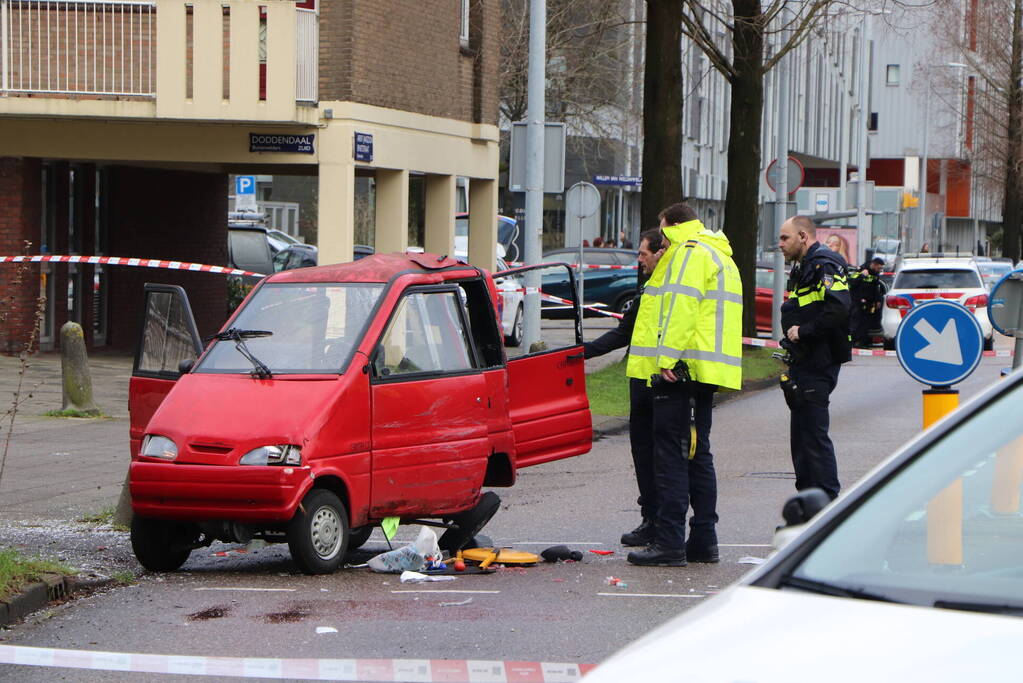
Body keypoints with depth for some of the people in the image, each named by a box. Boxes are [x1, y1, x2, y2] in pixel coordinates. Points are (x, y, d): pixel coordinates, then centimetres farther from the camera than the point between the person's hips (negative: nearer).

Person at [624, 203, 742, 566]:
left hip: (678, 371, -10)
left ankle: (669, 543, -12)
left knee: (671, 454, -10)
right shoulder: (720, 256, 24)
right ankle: (703, 541, 14)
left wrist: (668, 358, -25)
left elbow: (681, 307, -20)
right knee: (698, 454, 13)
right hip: (706, 373, 10)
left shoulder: (689, 252, -7)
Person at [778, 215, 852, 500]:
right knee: (801, 434, 14)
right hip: (804, 364, 11)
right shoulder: (803, 268, 21)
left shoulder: (825, 265, -13)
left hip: (817, 366, -11)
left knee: (814, 436, -10)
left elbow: (838, 309, -26)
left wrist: (803, 332, -20)